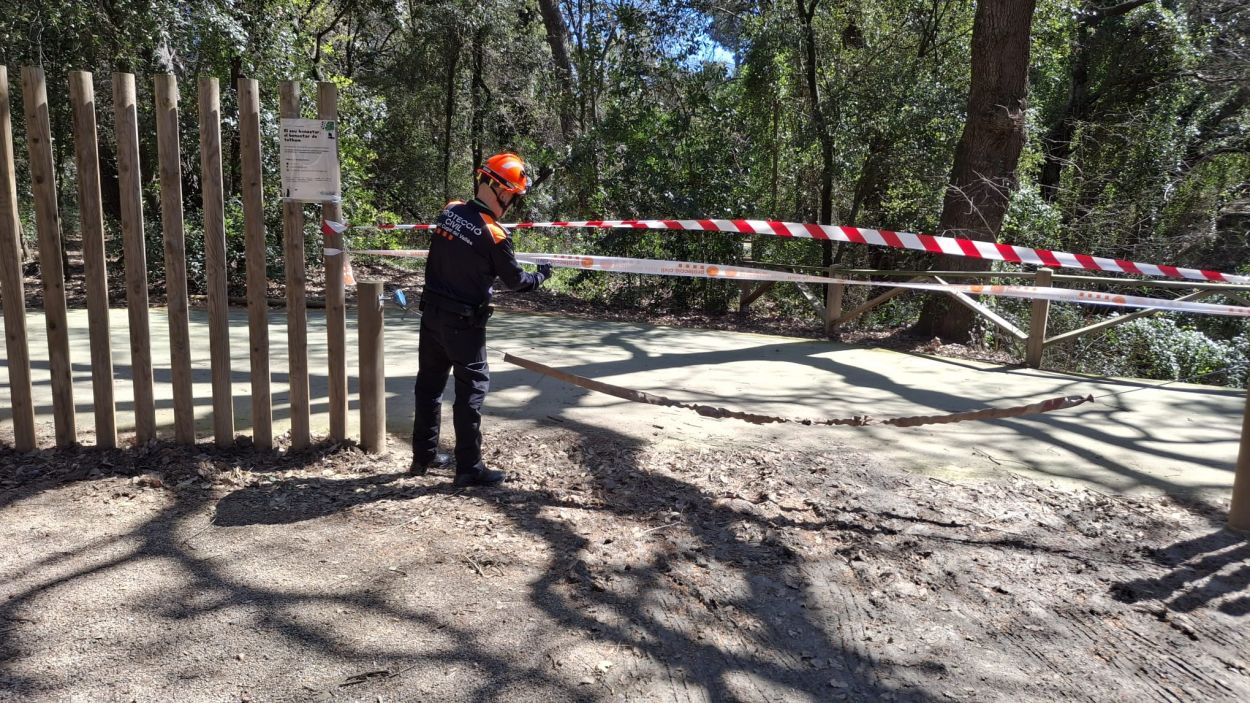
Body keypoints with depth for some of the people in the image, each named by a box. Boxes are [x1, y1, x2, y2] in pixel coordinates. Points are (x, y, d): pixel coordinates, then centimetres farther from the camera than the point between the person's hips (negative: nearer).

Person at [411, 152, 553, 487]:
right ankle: (469, 468, 7)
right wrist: (541, 275, 13)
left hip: (431, 314, 7)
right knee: (472, 389, 3)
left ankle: (424, 456, 30)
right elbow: (515, 280, -5)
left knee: (430, 384, 16)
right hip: (463, 323, -7)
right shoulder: (494, 235, -19)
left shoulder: (449, 211, -1)